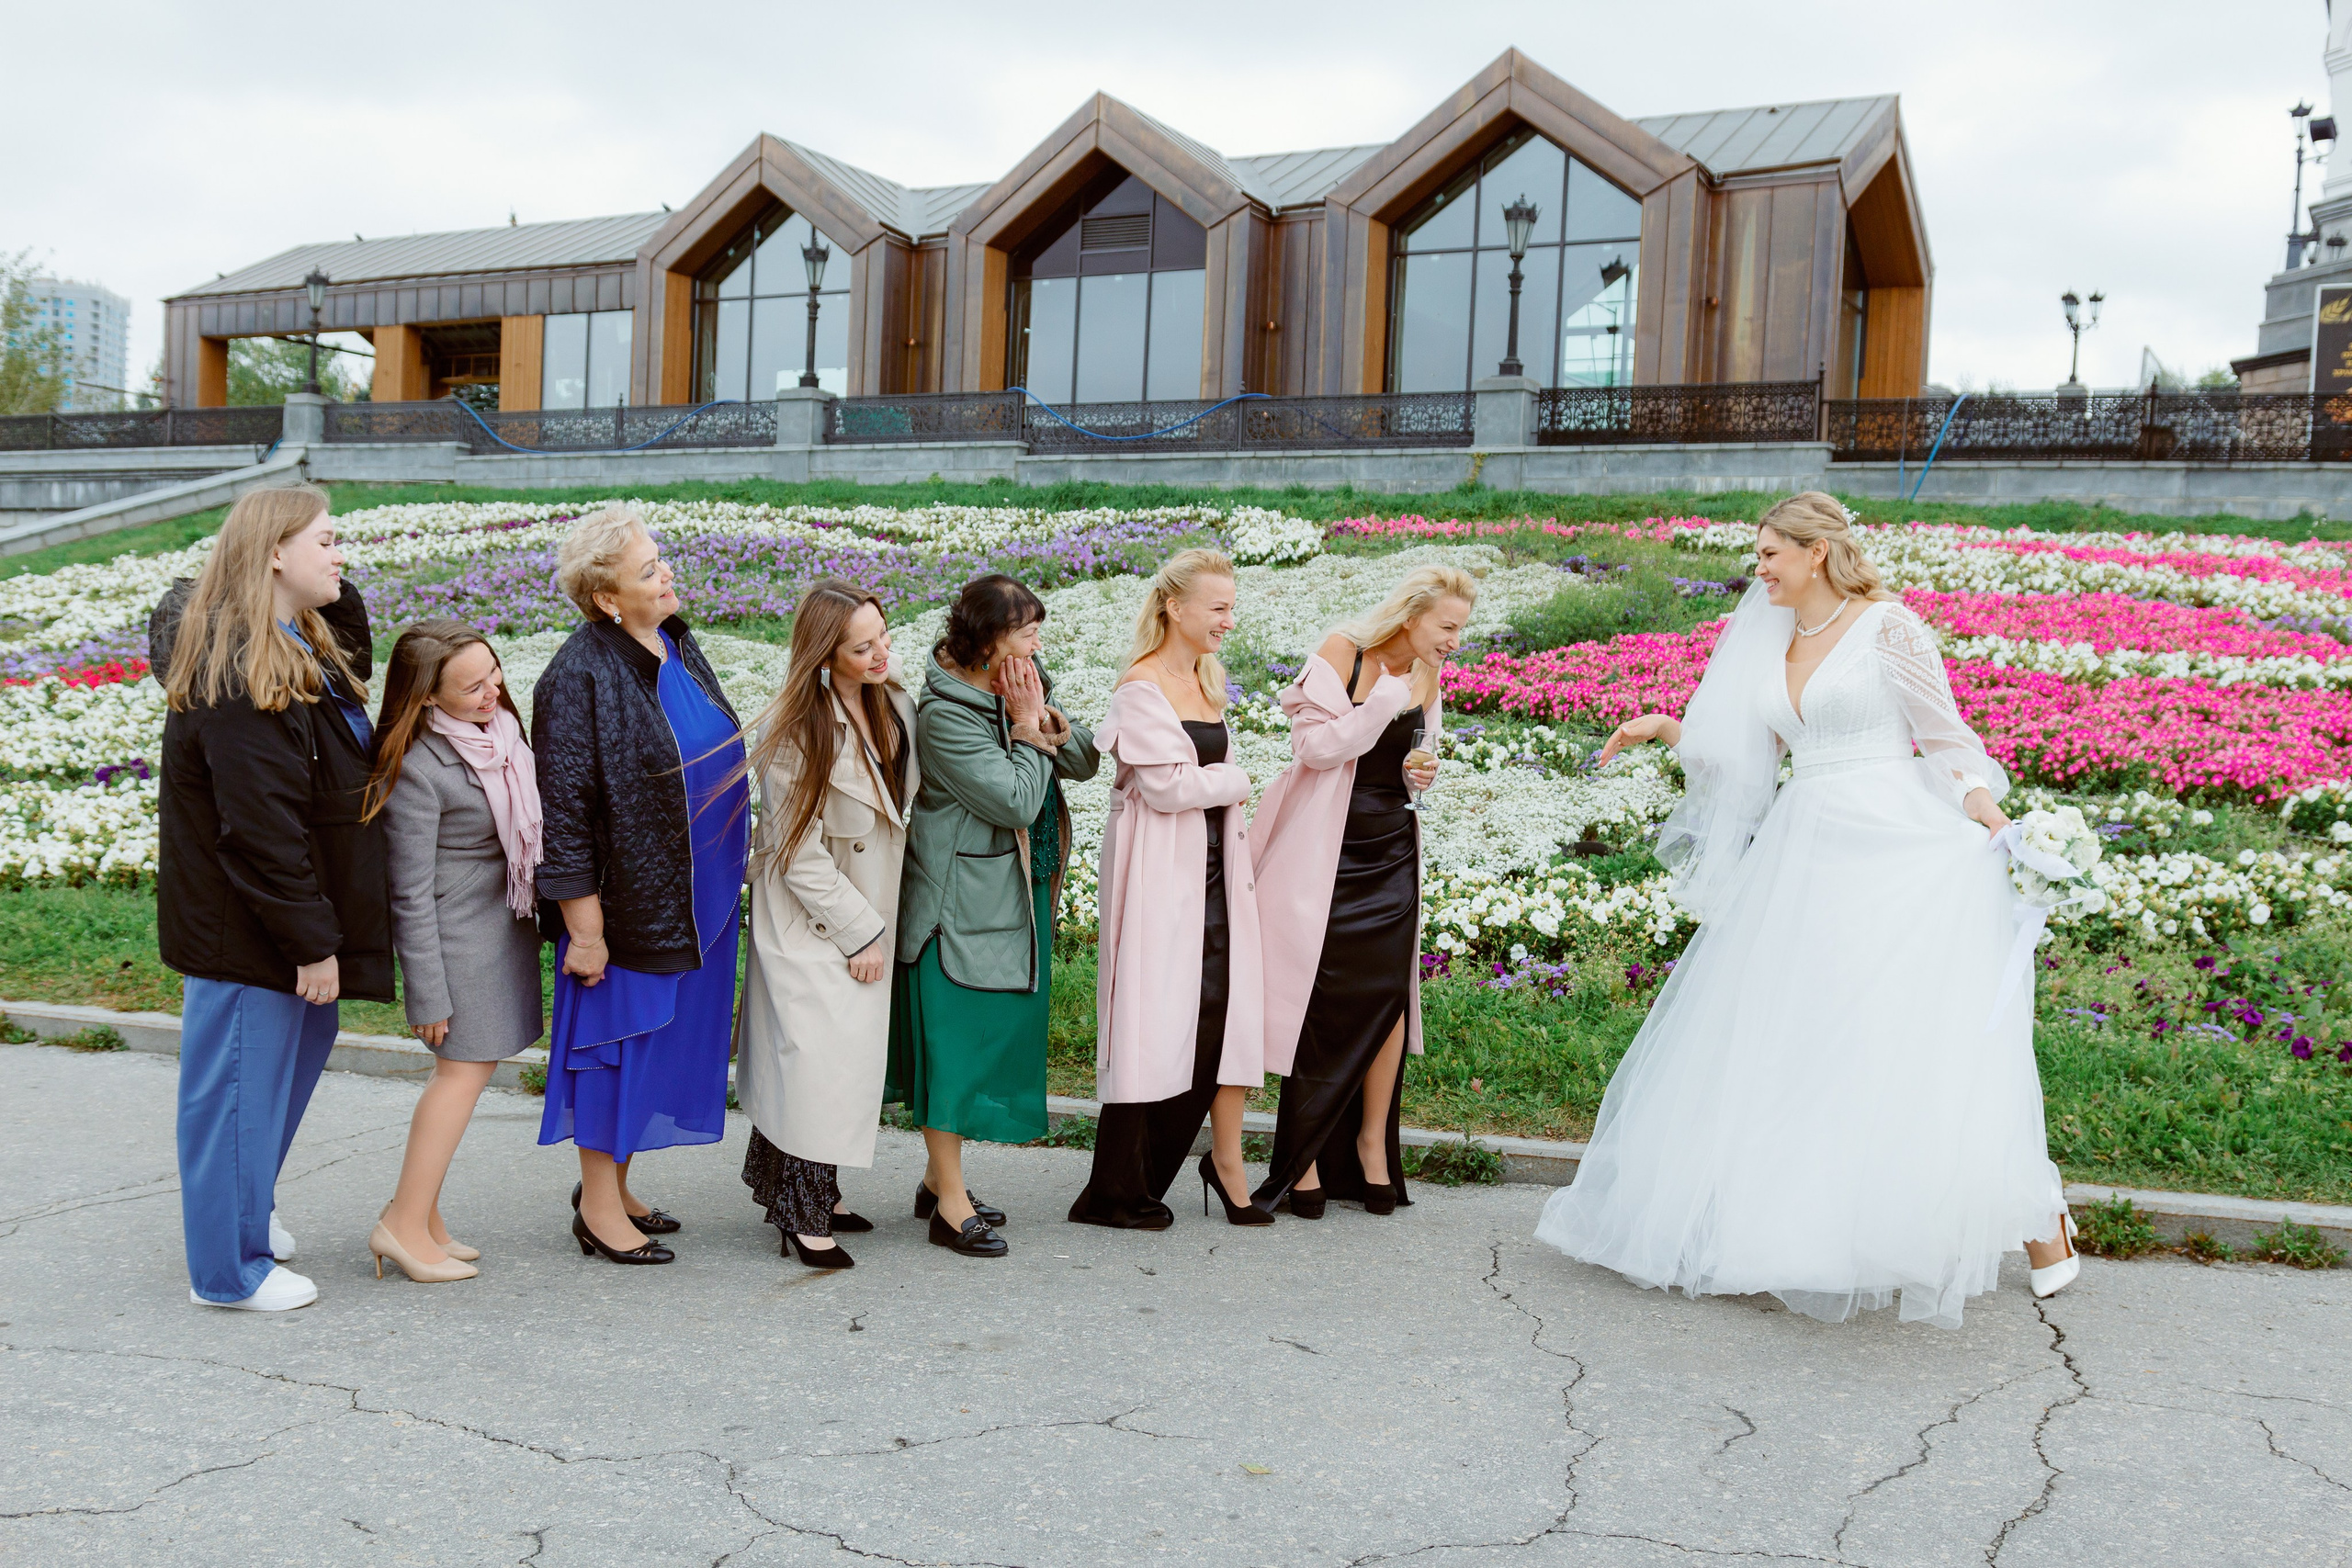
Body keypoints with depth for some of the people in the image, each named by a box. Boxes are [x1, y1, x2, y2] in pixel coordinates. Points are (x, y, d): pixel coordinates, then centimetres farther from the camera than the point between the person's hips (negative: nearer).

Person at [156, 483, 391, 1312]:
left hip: (275, 928, 10)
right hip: (243, 930, -10)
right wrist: (311, 943, -22)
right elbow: (258, 825, -25)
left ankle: (245, 1211, 41)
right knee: (243, 1083, 2)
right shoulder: (239, 671, -22)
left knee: (301, 1048, 22)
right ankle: (229, 1268, 18)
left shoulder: (297, 648, 13)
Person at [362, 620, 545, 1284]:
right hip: (458, 930, -8)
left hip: (505, 921, 8)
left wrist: (534, 919, 20)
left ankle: (418, 1211, 19)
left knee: (468, 1068, 10)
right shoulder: (418, 767, -21)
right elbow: (411, 894, -18)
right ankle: (406, 1224, 5)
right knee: (465, 1069, -5)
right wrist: (430, 995, -16)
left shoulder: (499, 728, 2)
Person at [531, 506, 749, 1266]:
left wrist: (723, 881, 18)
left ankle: (612, 1187, 31)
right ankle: (598, 1209, 18)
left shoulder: (676, 645, 6)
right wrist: (584, 925, -18)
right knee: (618, 1034, 3)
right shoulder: (580, 675, -18)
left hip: (696, 893, 8)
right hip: (627, 897, -8)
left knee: (666, 1034, 15)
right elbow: (563, 805, -18)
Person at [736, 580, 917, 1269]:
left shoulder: (895, 707, 3)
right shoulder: (795, 729, -18)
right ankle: (803, 1211, 5)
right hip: (810, 922, -7)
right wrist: (859, 933, -14)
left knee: (852, 1054, 12)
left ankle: (816, 1190, 24)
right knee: (819, 1059, -7)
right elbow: (798, 853, -16)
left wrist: (879, 924, 10)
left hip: (871, 913, 7)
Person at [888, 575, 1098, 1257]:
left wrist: (1053, 726, -12)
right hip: (964, 901, -9)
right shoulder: (945, 713, -19)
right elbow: (1015, 800, -22)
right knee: (956, 1039, -2)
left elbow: (1086, 762, 6)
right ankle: (950, 1203, 7)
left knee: (996, 1034, 14)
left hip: (1020, 894, 9)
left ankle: (940, 1180, 28)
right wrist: (1028, 730, -14)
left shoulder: (1022, 688, 7)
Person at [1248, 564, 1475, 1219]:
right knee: (1322, 999, -2)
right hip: (1327, 851, -5)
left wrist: (1423, 774, 0)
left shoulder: (1426, 679, 8)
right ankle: (1302, 1157, 9)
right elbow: (1317, 744, -16)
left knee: (1388, 994, 0)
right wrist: (1387, 699, -22)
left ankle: (1372, 1141, 17)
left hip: (1391, 856, 5)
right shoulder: (1342, 652, -9)